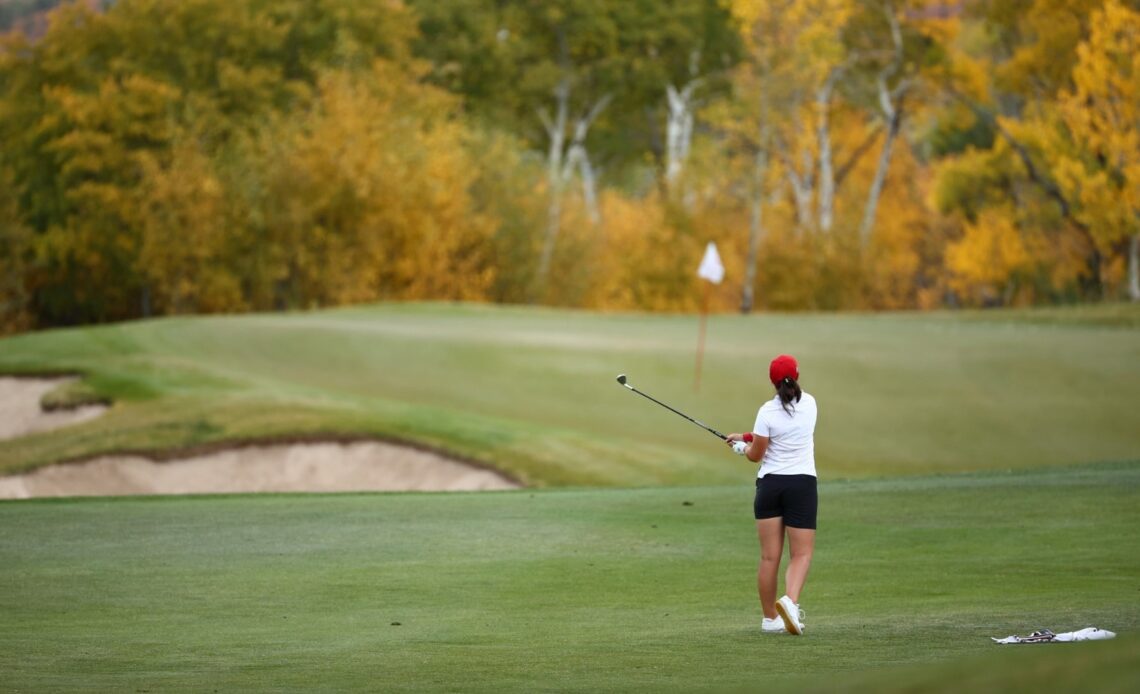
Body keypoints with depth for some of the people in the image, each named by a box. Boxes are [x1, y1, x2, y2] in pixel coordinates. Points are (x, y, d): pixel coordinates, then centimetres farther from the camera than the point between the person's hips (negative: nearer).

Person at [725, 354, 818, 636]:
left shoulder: (768, 411, -9)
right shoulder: (809, 403, 2)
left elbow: (755, 455, -2)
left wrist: (742, 445, 19)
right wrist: (747, 437, 17)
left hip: (770, 483, -1)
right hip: (802, 484, 1)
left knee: (769, 556, 5)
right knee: (801, 554, 1)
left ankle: (770, 617, 11)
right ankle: (790, 601, -25)